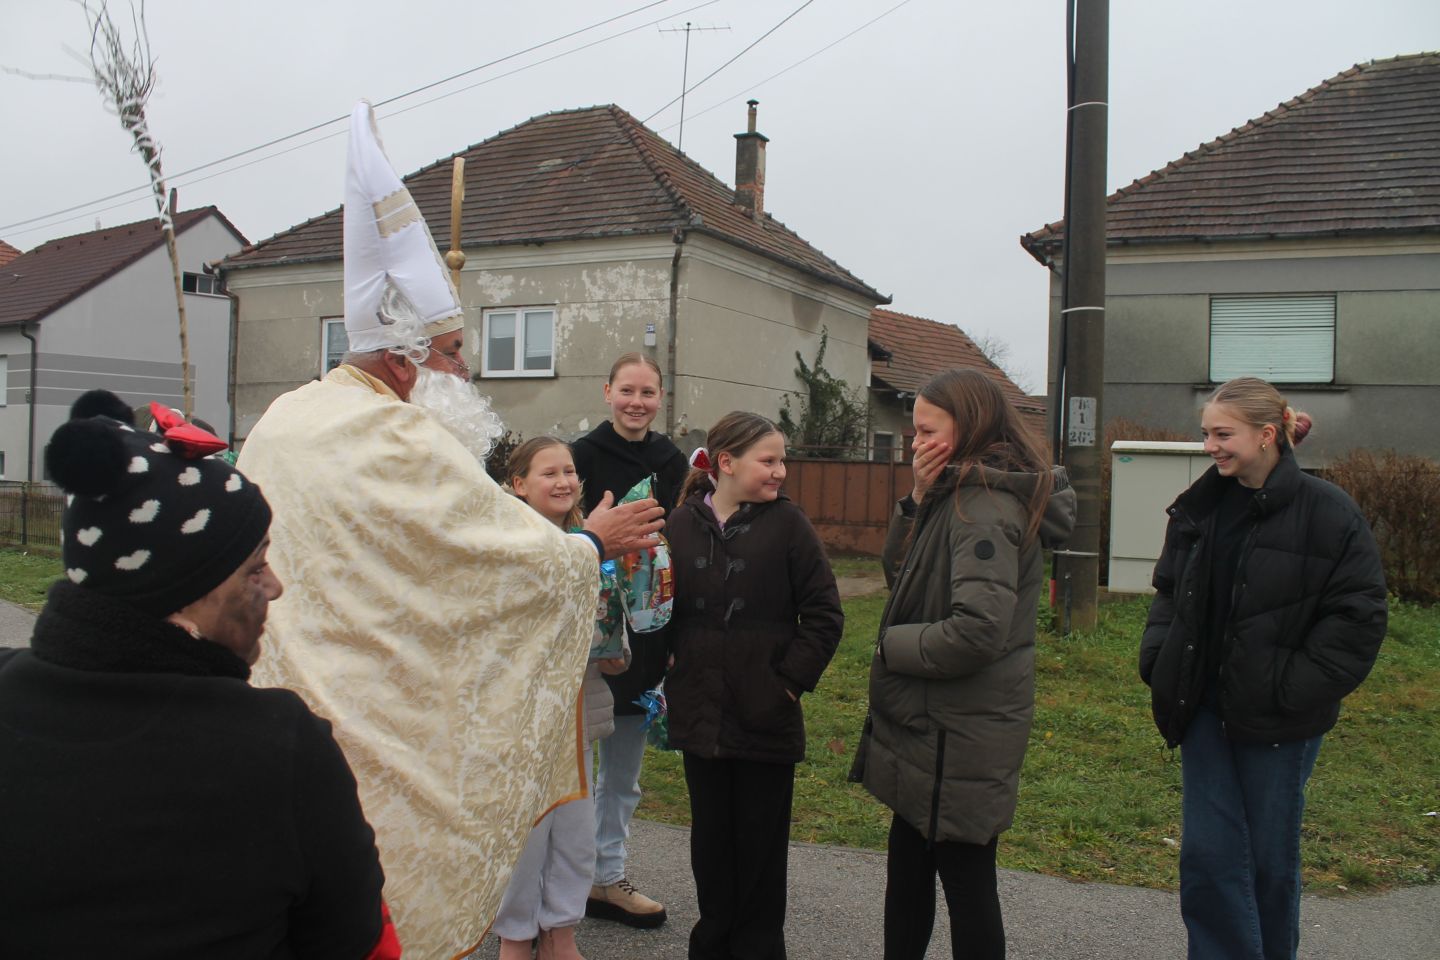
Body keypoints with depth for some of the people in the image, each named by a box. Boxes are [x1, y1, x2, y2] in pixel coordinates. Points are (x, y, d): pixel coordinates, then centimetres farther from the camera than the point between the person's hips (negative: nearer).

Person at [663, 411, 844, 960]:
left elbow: (824, 614, -5)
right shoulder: (681, 525, -1)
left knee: (761, 846, 9)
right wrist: (666, 678, 1)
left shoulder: (786, 523, -6)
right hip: (700, 715, 2)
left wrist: (792, 679, -9)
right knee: (711, 839, 16)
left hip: (766, 717, -2)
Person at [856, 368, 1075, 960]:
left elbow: (976, 632, -29)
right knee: (908, 874, 20)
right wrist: (918, 500, -2)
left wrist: (891, 645, -14)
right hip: (930, 727, 10)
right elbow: (899, 574, 12)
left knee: (965, 880, 5)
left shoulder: (987, 507, -20)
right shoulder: (958, 496, 10)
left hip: (960, 737, -10)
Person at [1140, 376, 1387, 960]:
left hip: (1278, 718, -4)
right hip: (1205, 706, 4)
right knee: (1207, 853, 4)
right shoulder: (1200, 509, 5)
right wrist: (1159, 662, 0)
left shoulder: (1326, 512, -11)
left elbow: (1358, 616, -11)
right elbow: (1169, 594, 13)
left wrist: (1296, 689, -15)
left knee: (1271, 856, 12)